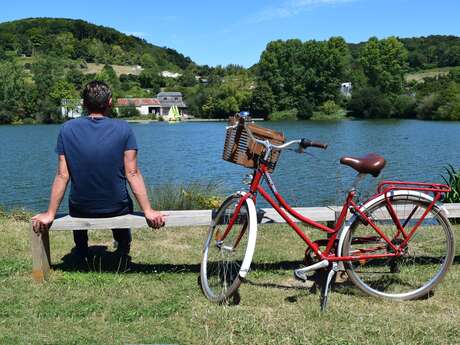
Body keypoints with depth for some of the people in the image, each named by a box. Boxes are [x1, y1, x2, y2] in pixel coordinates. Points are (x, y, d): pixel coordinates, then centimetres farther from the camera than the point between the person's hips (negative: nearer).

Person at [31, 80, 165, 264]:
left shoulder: (67, 129, -9)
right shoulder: (123, 129, -13)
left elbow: (62, 176, -9)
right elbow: (132, 174, -15)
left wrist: (50, 214, -2)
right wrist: (148, 211, -11)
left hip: (81, 209, 1)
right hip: (117, 208, -1)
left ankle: (81, 251, 46)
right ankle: (123, 246, 49)